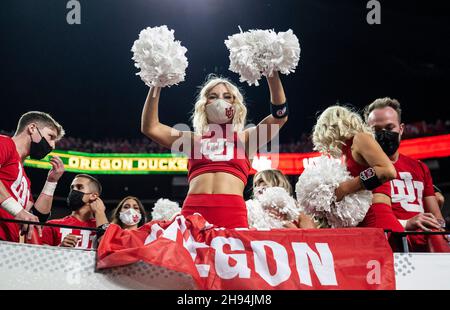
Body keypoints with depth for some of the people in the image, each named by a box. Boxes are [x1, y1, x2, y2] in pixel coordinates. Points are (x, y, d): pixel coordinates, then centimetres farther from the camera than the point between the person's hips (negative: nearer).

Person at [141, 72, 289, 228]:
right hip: (192, 212, 1)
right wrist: (156, 85, 4)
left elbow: (279, 115, 4)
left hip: (233, 215, -1)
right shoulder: (193, 139, 20)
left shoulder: (244, 138, 17)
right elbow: (149, 127, 11)